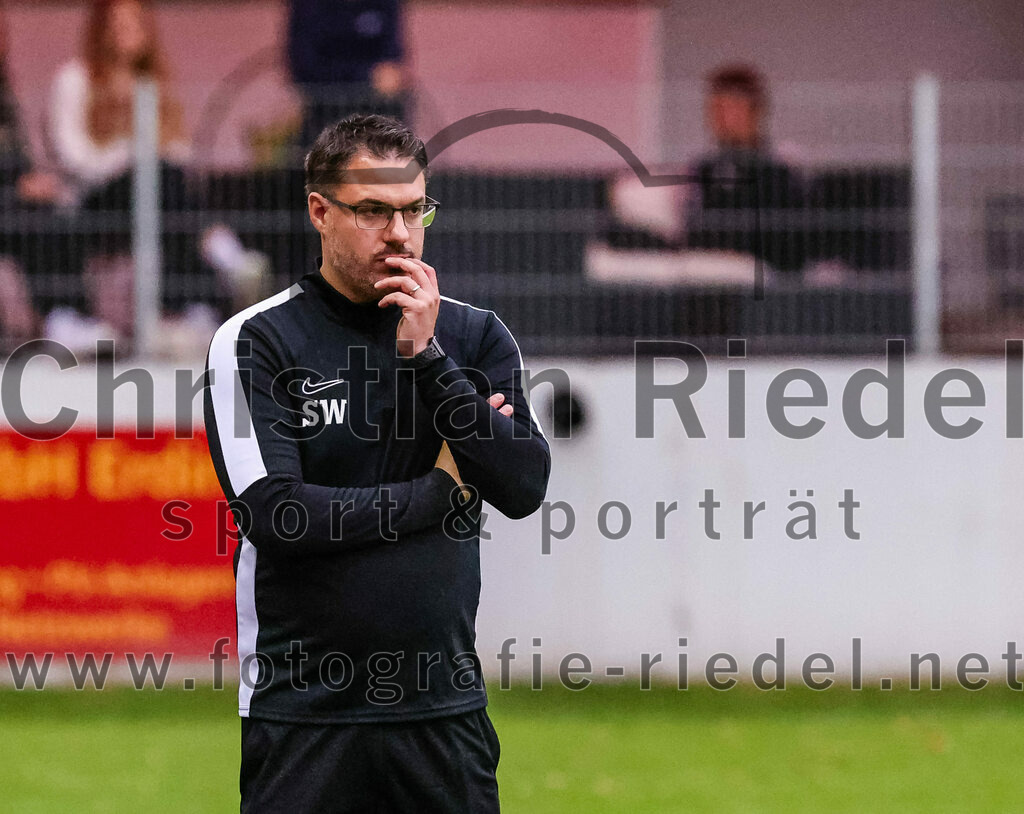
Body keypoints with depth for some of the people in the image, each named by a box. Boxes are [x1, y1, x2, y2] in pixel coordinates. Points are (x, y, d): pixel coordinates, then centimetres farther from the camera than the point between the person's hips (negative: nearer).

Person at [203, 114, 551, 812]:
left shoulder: (476, 336, 8)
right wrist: (444, 490, -6)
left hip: (446, 708, 3)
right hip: (302, 710, -3)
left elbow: (526, 488, -4)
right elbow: (275, 513, -13)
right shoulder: (256, 341, -2)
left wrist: (426, 356, -11)